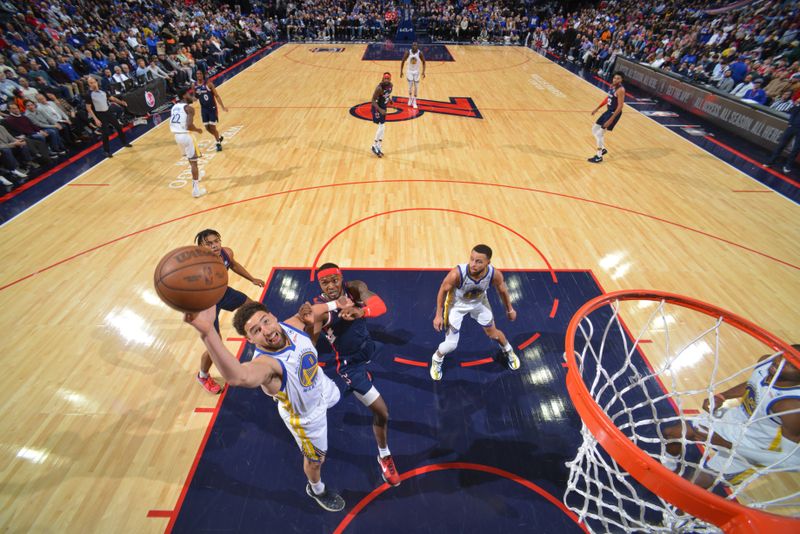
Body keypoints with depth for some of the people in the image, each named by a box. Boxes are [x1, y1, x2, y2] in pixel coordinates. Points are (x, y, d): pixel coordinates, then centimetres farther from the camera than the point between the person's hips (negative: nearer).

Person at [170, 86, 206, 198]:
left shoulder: (174, 107, 14)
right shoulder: (189, 108, -11)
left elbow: (172, 123, 14)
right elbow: (189, 126, -23)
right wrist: (197, 130, -4)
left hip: (177, 135, 8)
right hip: (186, 136, -8)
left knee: (190, 158, 30)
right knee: (193, 162, -3)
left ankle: (196, 176, 51)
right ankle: (196, 189, -4)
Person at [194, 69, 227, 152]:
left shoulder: (208, 83, -12)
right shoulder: (194, 85, 2)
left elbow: (216, 95, -10)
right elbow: (195, 98, 13)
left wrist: (222, 106, -17)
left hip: (212, 108, -5)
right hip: (203, 109, 5)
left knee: (212, 127, -6)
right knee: (207, 128, 8)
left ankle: (218, 143, 12)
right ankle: (219, 137, 33)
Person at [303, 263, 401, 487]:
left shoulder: (355, 288, -19)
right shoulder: (319, 308, -27)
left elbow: (380, 305, -35)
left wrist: (360, 311, -57)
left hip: (367, 347, 5)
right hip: (350, 363, -5)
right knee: (382, 413, -1)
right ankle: (384, 456, 26)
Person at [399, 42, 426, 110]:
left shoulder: (420, 53, -16)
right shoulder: (408, 52, -16)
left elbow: (423, 62, -4)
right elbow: (403, 61, -4)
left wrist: (423, 71, -14)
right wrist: (401, 71, -7)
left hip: (416, 72, 1)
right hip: (410, 71, 0)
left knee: (416, 87, 3)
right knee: (410, 86, -3)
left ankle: (414, 101, 17)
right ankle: (410, 98, 25)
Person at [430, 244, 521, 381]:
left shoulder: (495, 274, -32)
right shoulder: (457, 274, -41)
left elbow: (502, 291, -8)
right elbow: (443, 291, -21)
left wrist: (509, 309, 8)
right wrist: (438, 315, -15)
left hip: (479, 302, 3)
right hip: (457, 304, -2)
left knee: (493, 333, 21)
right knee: (451, 345, -1)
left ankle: (509, 351, 56)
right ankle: (436, 360, 34)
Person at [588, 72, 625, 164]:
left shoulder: (620, 90, -22)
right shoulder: (612, 86, 5)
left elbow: (620, 107, -25)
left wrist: (611, 120, -30)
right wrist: (598, 108, 21)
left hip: (614, 113, -9)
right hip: (608, 111, 9)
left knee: (600, 133, -11)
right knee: (594, 129, 15)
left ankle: (599, 157, -1)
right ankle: (603, 149, 29)